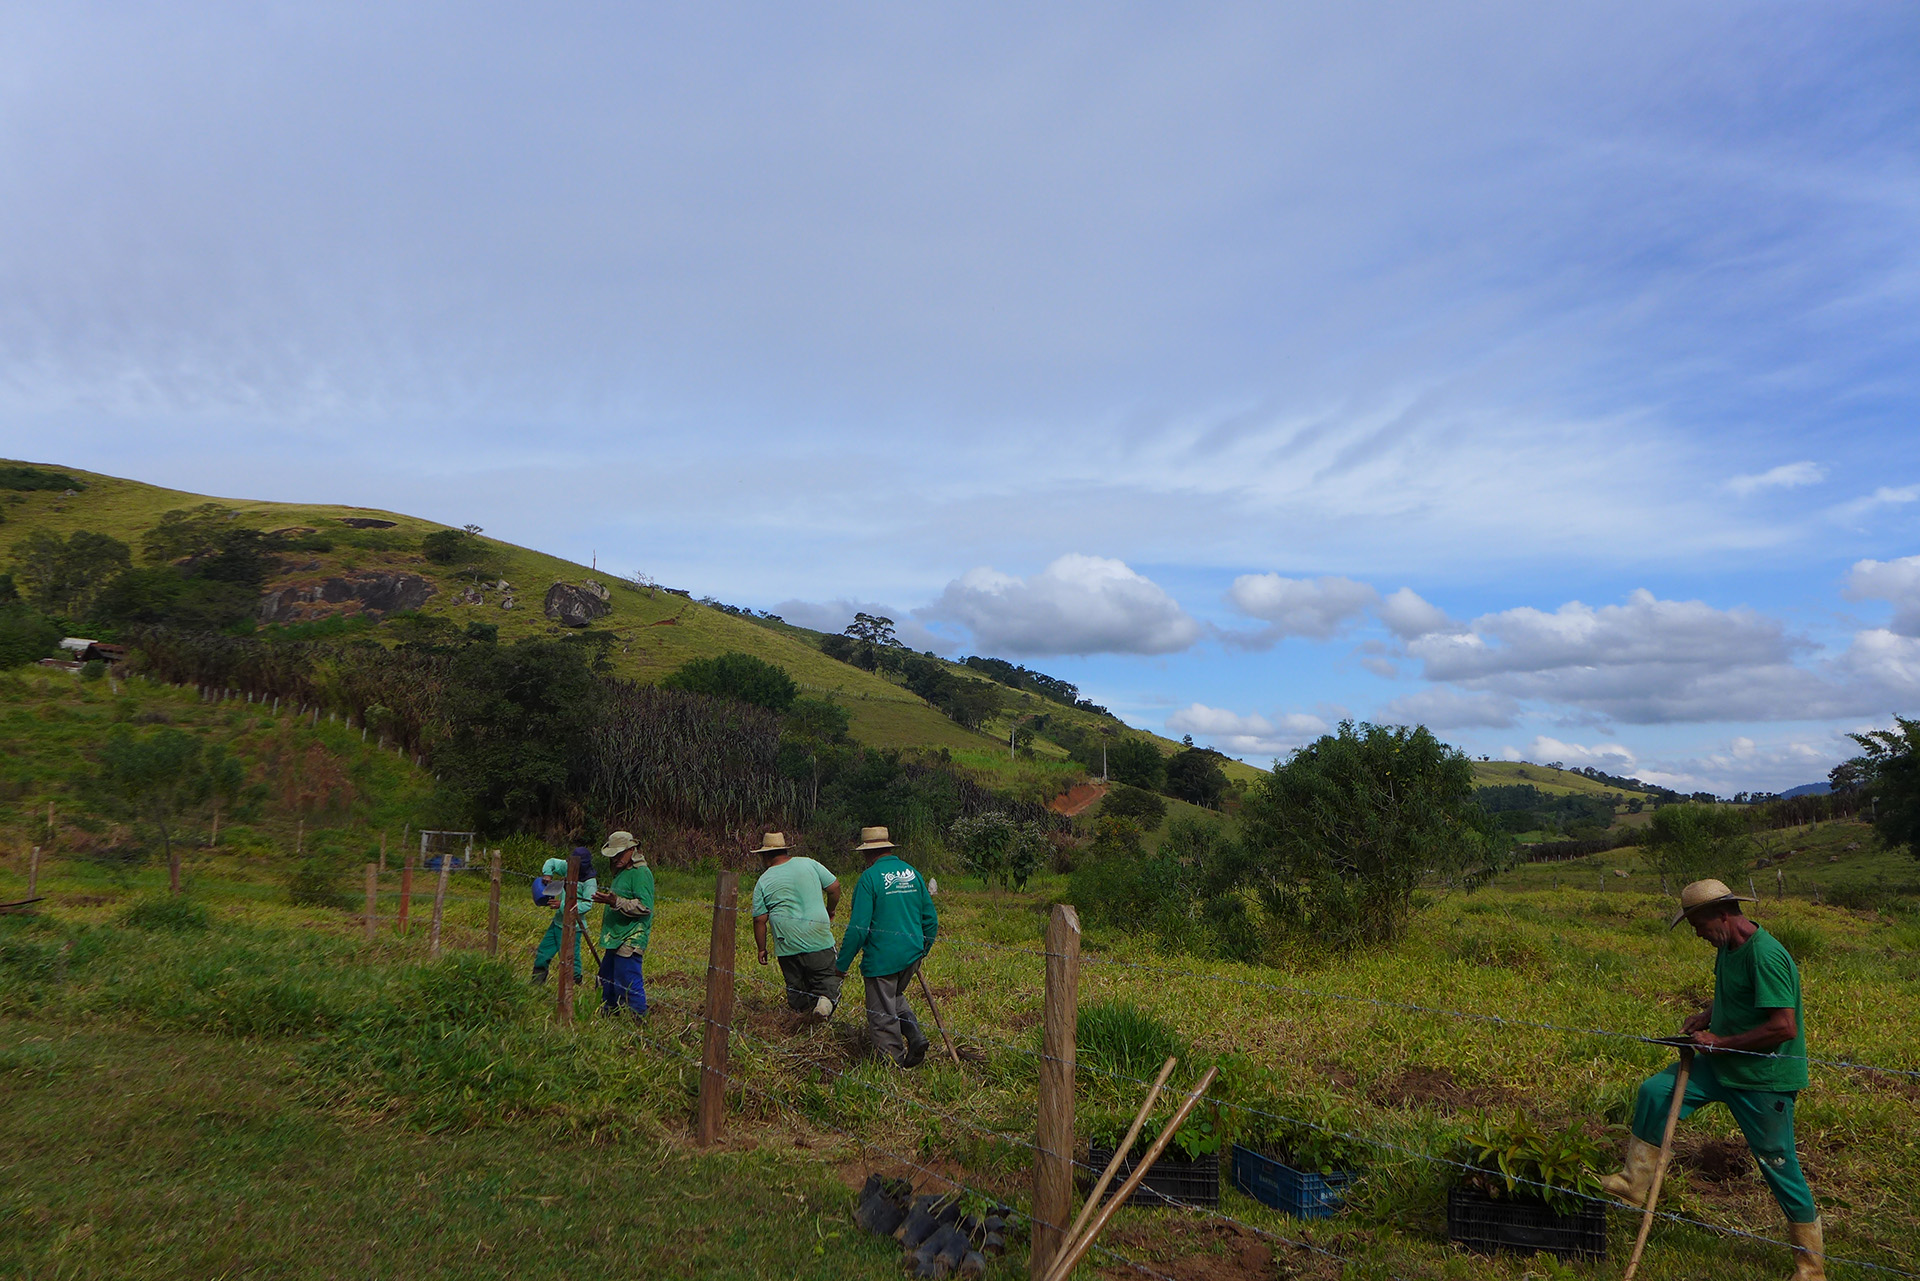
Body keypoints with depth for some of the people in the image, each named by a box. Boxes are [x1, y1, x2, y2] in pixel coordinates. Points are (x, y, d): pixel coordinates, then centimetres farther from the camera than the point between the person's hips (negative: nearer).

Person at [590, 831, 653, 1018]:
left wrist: (616, 902, -27)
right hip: (616, 939, 11)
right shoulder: (622, 871, 18)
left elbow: (644, 906, -23)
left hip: (630, 941, -11)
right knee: (606, 981, 19)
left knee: (628, 985, -9)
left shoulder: (641, 873, -14)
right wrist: (607, 898, 17)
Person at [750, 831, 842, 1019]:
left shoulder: (763, 882, 1)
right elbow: (834, 887, 3)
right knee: (827, 976, 8)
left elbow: (759, 920, 0)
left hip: (787, 946, 0)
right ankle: (827, 997, -18)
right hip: (819, 940, 0)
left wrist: (762, 948, 12)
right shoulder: (808, 863, 2)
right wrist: (830, 912, 20)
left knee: (795, 985, 15)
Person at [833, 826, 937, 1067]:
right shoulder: (913, 874, 6)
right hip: (912, 955, 7)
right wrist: (923, 949, 27)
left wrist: (842, 964, -8)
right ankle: (914, 1033, 10)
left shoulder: (869, 878, -13)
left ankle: (893, 1063, 12)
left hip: (882, 958, -6)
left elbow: (858, 927, -16)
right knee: (895, 996, 28)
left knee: (882, 1014, 6)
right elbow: (930, 918, 12)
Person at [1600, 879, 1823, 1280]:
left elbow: (1784, 1026, -29)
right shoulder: (1728, 948, 4)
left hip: (1764, 1079, -9)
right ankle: (1634, 1185, 10)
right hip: (1724, 1065, 9)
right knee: (1654, 1091, 2)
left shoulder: (1765, 956, -25)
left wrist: (1722, 1043, -20)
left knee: (1778, 1164, 4)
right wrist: (1706, 1017, 5)